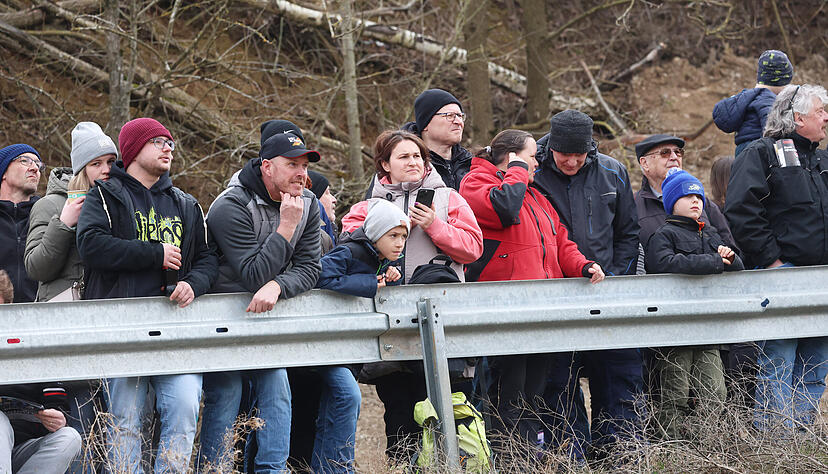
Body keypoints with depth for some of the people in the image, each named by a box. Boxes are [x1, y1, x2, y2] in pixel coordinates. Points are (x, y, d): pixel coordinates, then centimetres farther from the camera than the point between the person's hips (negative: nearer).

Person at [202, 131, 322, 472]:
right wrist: (286, 226, -29)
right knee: (225, 394, -8)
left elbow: (309, 268, -6)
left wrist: (276, 286, -26)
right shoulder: (231, 207, -22)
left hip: (266, 315, 6)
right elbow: (254, 276, -27)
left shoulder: (307, 204, -1)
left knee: (276, 389, -5)